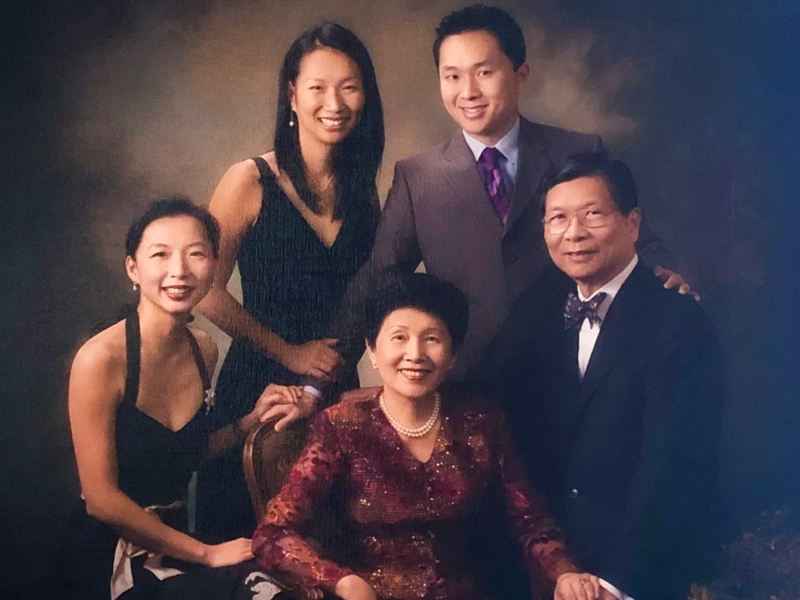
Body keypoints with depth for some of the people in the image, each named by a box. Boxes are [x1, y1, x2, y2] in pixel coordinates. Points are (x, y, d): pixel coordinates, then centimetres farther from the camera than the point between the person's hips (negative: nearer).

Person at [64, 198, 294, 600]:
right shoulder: (101, 360, -18)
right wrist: (206, 553, -13)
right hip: (111, 553, -6)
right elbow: (101, 499, -17)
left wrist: (253, 420, 0)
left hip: (173, 535, 7)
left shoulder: (204, 351, 2)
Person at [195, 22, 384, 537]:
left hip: (338, 387, 4)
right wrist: (289, 352, -8)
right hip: (259, 386, -4)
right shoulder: (251, 181, -8)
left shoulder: (363, 189, 6)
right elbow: (209, 292, -10)